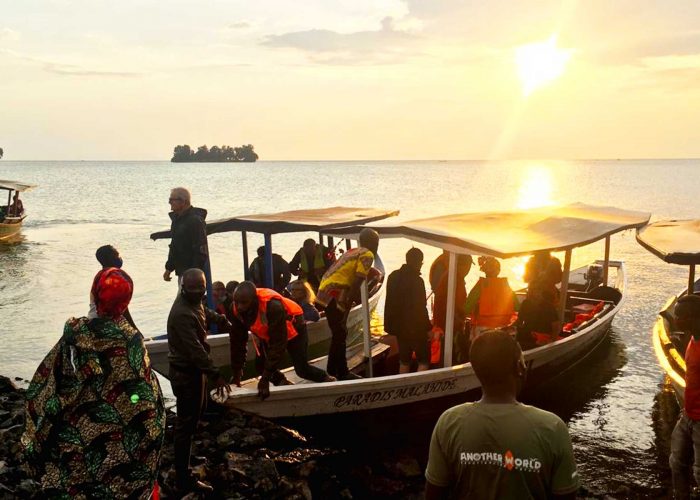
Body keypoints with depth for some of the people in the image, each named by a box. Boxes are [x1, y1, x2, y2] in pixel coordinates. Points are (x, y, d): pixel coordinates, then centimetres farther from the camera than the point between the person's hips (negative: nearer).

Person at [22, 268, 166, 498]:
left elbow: (41, 390, -6)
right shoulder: (130, 341, -20)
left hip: (77, 442, 2)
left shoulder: (74, 335, -12)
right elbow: (146, 401, -18)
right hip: (120, 444, -2)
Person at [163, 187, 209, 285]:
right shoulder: (176, 219, 13)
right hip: (181, 271, 10)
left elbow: (201, 250, -21)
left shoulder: (195, 221, -17)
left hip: (192, 273, -10)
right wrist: (169, 268, 19)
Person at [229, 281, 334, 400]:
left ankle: (326, 379, 25)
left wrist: (266, 378, -39)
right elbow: (237, 342, -15)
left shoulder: (272, 306, -43)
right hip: (268, 334, 6)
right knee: (260, 364, -7)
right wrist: (236, 374, -16)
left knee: (302, 370, -3)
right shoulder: (237, 310, -25)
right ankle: (284, 384, 16)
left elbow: (278, 344, -39)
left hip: (292, 329, -6)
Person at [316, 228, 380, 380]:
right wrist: (347, 305, -17)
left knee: (338, 333, 17)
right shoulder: (367, 255, -6)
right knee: (340, 334, -1)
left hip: (326, 291, 9)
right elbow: (357, 282, -15)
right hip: (334, 294, -9)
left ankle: (333, 370, 25)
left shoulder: (353, 251, 21)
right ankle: (342, 373, 5)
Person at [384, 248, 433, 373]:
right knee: (423, 360, 3)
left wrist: (389, 325, 17)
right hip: (416, 327, -7)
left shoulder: (393, 277, 4)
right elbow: (420, 308, -18)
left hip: (399, 326, 7)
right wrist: (428, 327, -10)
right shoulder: (417, 280, -19)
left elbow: (390, 303, 11)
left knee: (404, 361, 16)